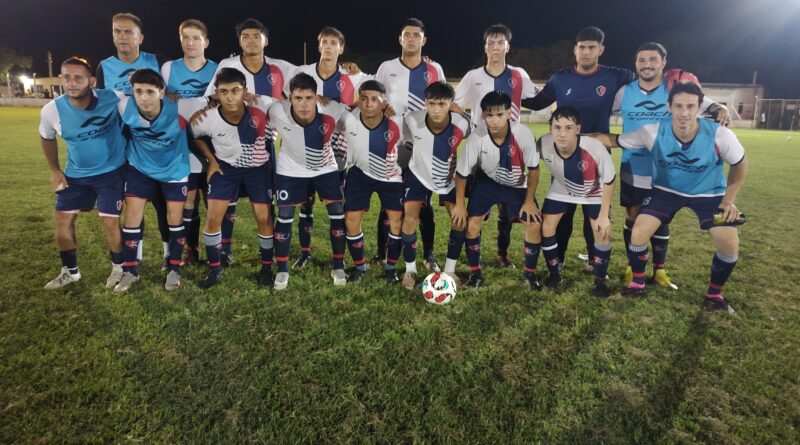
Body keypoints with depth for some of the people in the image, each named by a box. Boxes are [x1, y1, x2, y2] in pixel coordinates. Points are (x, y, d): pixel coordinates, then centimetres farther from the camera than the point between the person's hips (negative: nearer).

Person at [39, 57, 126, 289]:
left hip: (111, 170, -3)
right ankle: (70, 271, 25)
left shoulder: (112, 99, -22)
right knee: (62, 220, 5)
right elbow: (47, 138, 8)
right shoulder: (52, 110, -13)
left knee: (110, 222, -5)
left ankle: (118, 268, 19)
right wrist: (54, 170, 6)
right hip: (75, 173, 4)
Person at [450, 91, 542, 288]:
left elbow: (533, 169, -15)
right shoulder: (476, 137, -31)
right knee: (472, 224, -13)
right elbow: (462, 173, -17)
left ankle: (530, 272, 13)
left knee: (535, 225, -9)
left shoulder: (524, 134, -31)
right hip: (487, 181, 0)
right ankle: (475, 272, 9)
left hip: (518, 185, 0)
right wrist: (459, 204, -12)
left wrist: (529, 201, -11)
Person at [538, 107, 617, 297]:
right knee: (546, 227, -4)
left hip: (594, 193, -2)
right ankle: (554, 273, 18)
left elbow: (609, 181, -21)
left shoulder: (595, 148, -38)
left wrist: (604, 215, -18)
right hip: (561, 190, 2)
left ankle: (600, 280, 12)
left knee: (603, 232, -11)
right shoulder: (543, 145, -34)